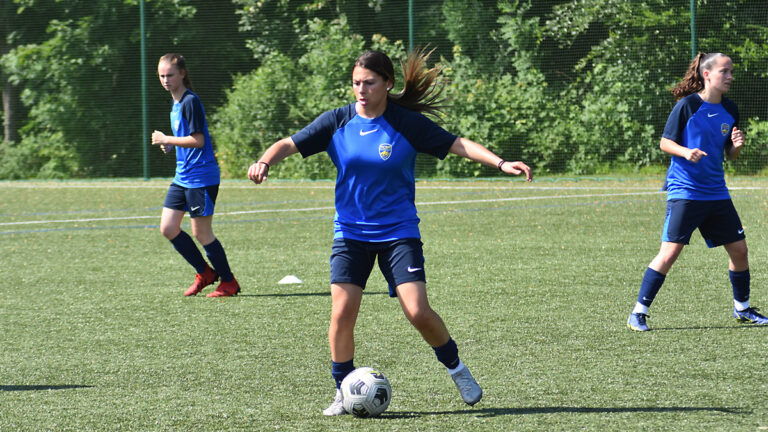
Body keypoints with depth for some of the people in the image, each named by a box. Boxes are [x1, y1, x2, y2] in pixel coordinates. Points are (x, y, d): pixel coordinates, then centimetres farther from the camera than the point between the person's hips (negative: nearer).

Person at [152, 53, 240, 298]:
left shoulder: (190, 102, -15)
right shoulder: (176, 103, 15)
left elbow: (198, 140, -21)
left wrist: (166, 139, -15)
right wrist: (170, 145, 7)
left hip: (201, 177, -10)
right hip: (182, 177, 10)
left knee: (201, 233, -4)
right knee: (168, 228, 6)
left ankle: (229, 282, 9)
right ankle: (204, 273, 19)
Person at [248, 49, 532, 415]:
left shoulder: (407, 124, -6)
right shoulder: (337, 121, -1)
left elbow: (459, 145, -7)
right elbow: (290, 144, -3)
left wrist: (500, 163, -20)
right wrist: (265, 161, -24)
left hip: (398, 232, -2)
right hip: (350, 232, 2)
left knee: (418, 311, -13)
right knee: (342, 312, -11)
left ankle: (456, 369, 13)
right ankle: (344, 392, 6)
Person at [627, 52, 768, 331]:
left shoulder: (729, 110, 7)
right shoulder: (687, 105, -10)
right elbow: (665, 142, -6)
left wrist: (736, 146, -7)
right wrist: (685, 152, -25)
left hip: (716, 192, 6)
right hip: (685, 191, -6)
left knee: (739, 249, 8)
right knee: (670, 251, -14)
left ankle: (742, 308, 29)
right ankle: (638, 313, -6)